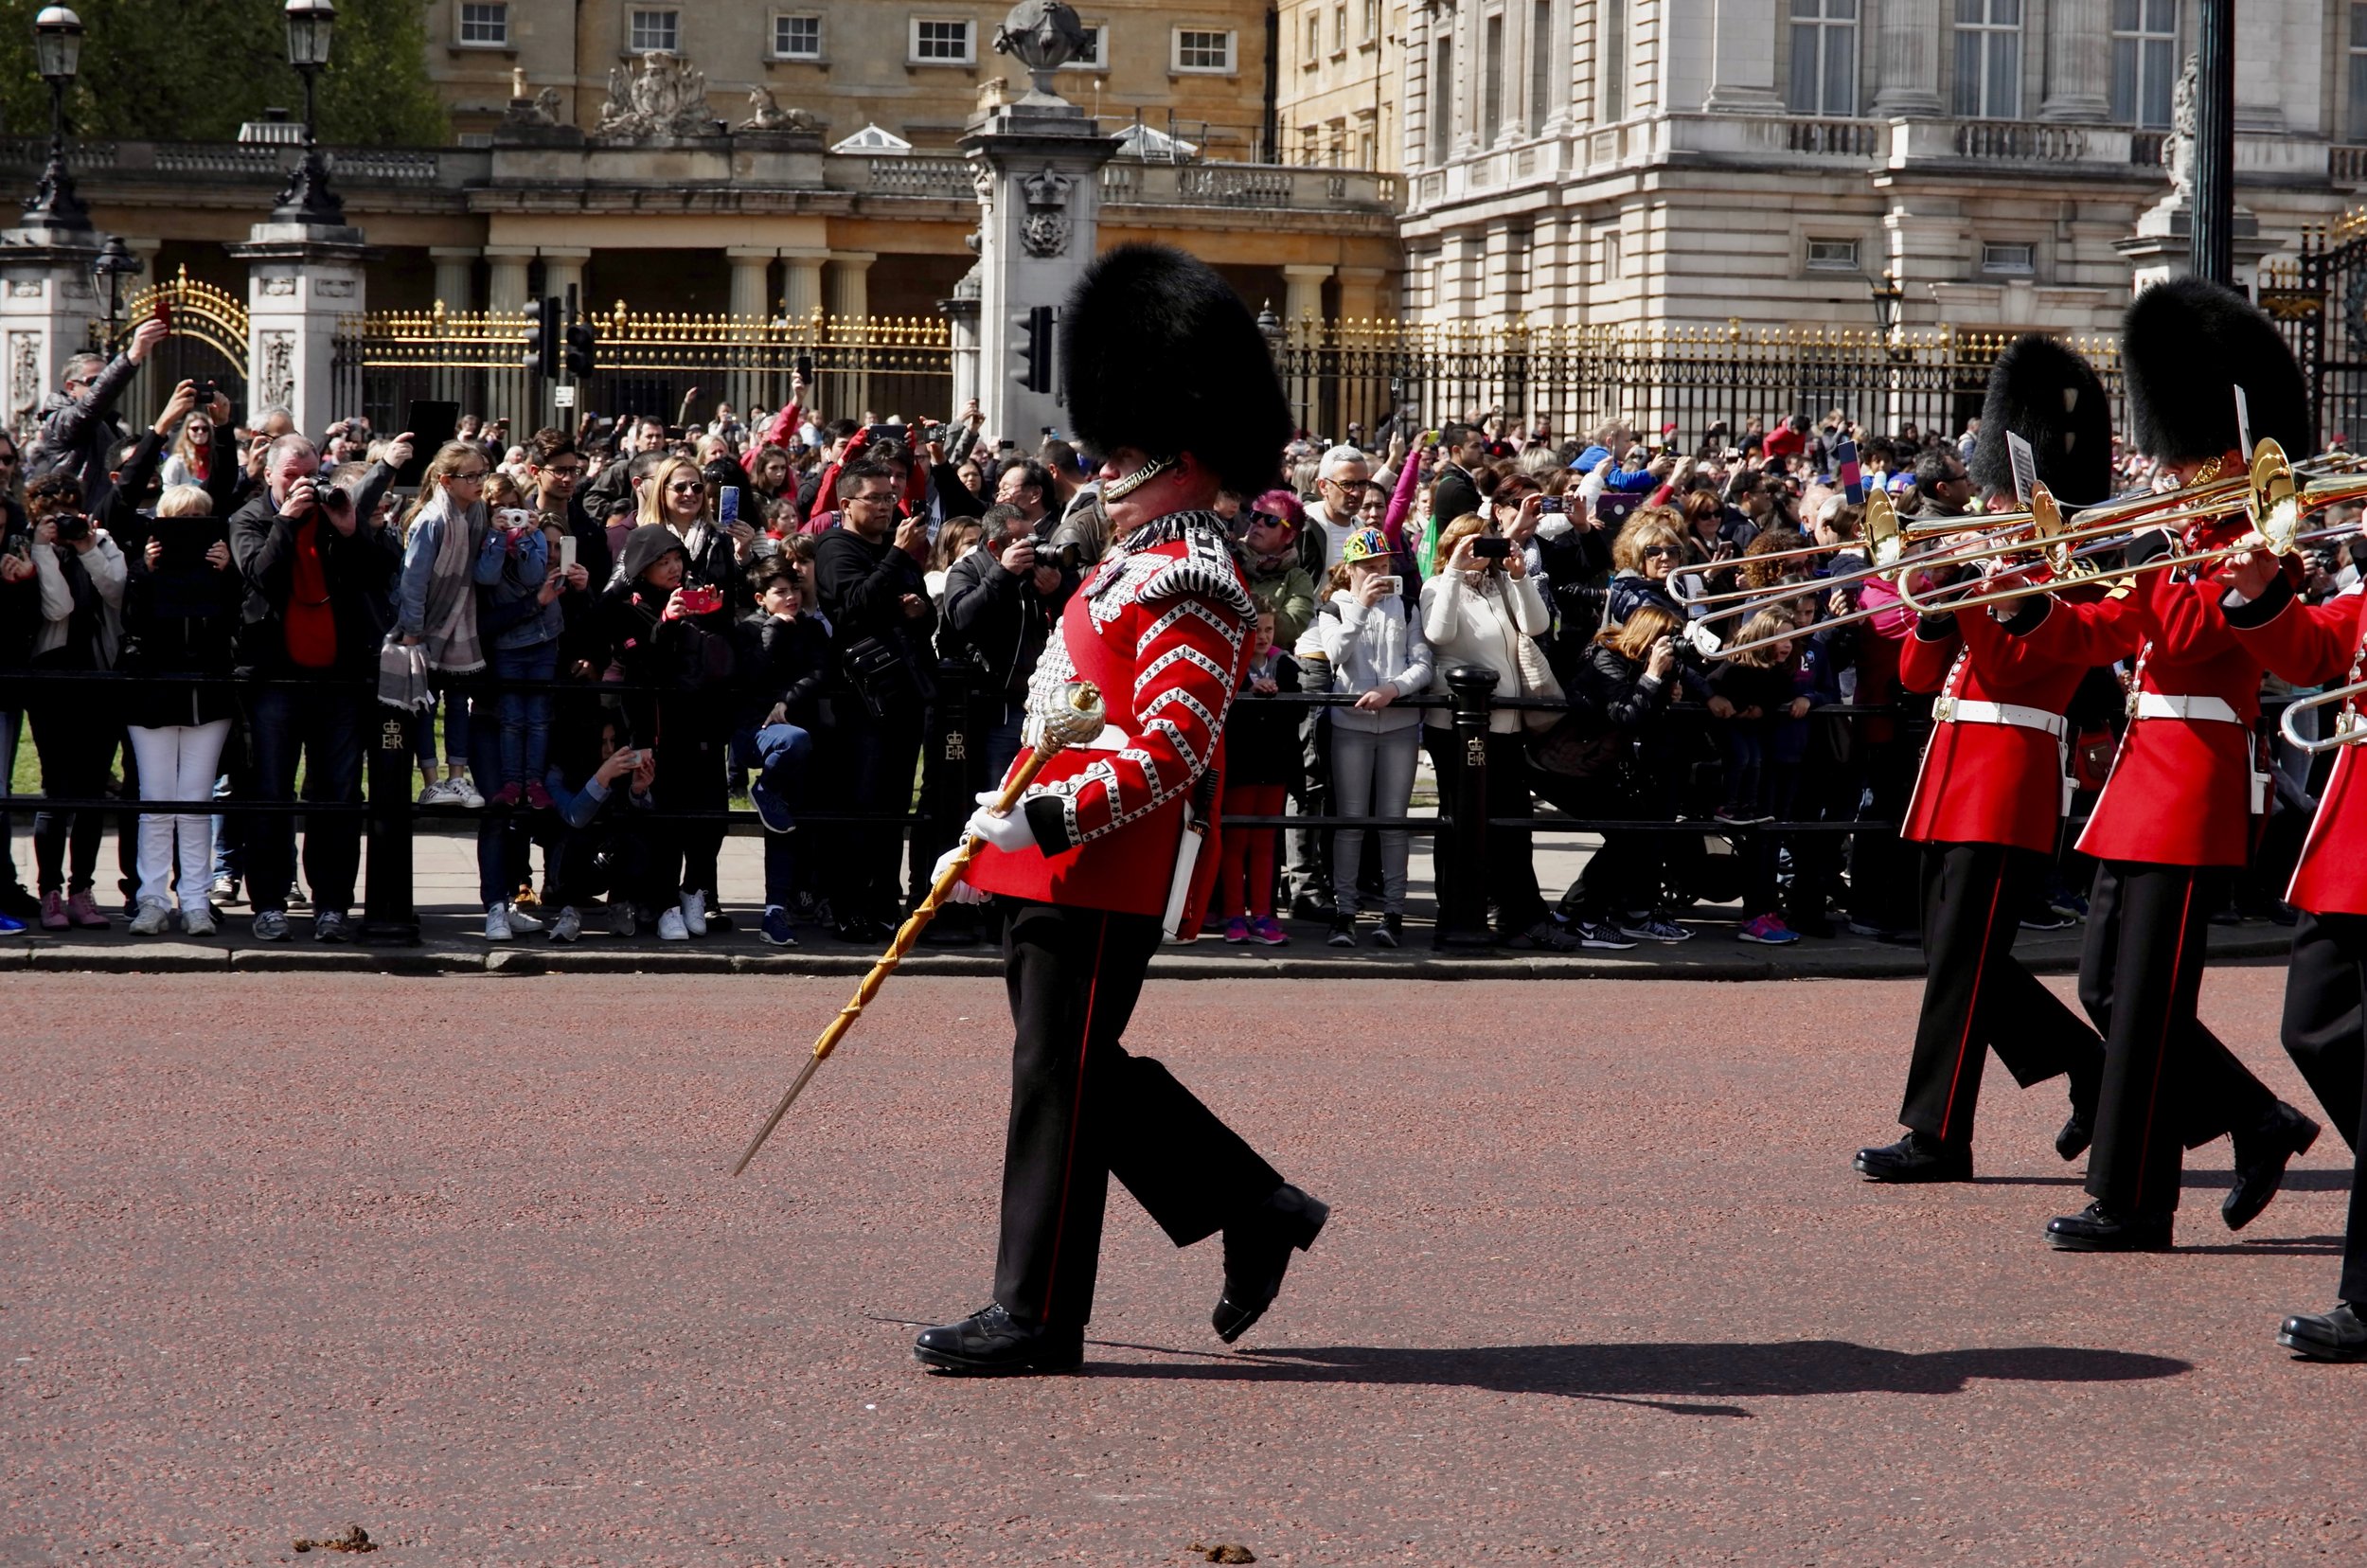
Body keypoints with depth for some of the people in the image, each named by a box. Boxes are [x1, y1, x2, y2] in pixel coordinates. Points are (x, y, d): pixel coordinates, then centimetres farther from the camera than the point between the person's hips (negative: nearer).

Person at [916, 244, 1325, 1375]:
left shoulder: (1189, 585, -15)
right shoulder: (1135, 568, 17)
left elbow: (1170, 751, -23)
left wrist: (1047, 817, -30)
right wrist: (1002, 834, 23)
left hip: (1103, 873, -10)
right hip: (1060, 862, 10)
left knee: (1061, 1082, -4)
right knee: (1081, 1071, 15)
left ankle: (1036, 1316, 3)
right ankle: (1257, 1210, 23)